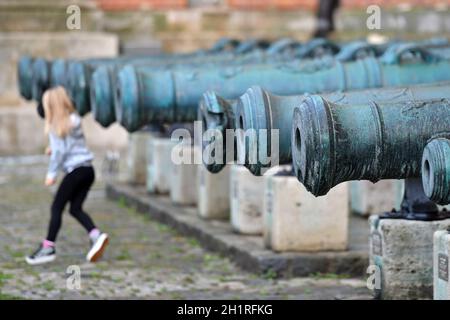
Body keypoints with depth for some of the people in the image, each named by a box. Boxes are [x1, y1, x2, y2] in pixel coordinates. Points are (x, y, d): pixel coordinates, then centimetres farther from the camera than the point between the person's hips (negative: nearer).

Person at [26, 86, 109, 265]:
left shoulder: (57, 125, -8)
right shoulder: (74, 120, 13)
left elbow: (59, 151, -10)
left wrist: (51, 173, -5)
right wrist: (54, 149, 21)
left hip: (75, 170, -8)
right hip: (88, 169, 8)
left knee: (57, 208, -3)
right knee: (75, 208, 11)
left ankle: (48, 247, -3)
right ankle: (96, 235, -8)